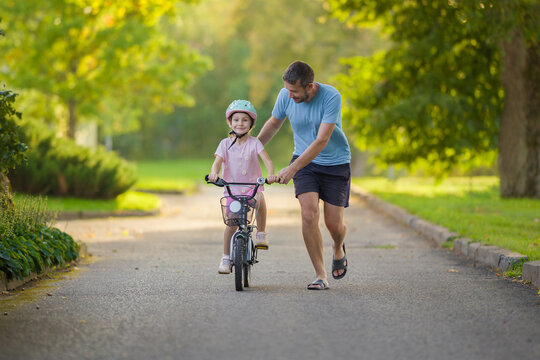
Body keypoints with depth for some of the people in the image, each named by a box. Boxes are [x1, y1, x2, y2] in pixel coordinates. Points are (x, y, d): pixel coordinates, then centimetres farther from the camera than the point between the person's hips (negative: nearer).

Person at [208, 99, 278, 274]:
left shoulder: (254, 143, -2)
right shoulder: (225, 144, 1)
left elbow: (267, 160, -12)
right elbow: (217, 161, -10)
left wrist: (270, 174, -33)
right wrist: (214, 173, -34)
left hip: (253, 185, -2)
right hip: (232, 187, 2)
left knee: (259, 200, -36)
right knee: (231, 223, -1)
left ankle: (261, 234, -18)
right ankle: (226, 258, 15)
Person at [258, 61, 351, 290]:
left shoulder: (331, 97, -24)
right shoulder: (285, 96, -12)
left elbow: (322, 141, -28)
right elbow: (273, 124, 9)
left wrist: (292, 168, -33)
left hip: (335, 163, -2)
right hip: (304, 161, 2)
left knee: (334, 223, -1)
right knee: (309, 214, -18)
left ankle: (339, 249, 37)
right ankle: (320, 276, -9)